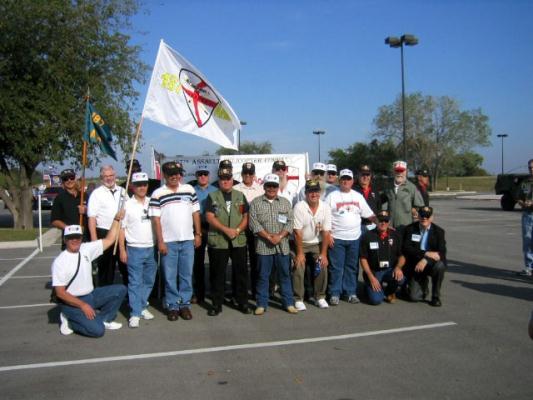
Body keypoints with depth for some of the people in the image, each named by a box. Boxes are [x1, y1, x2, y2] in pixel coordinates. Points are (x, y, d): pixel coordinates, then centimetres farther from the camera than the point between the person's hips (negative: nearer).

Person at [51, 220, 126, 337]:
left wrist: (116, 219, -2)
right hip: (72, 302, -7)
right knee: (97, 330, -22)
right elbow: (60, 293, -17)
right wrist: (83, 305, -22)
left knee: (120, 289, -5)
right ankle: (69, 320, 3)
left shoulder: (86, 249, -1)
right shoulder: (59, 262, -17)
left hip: (91, 295, 7)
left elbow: (109, 240, 5)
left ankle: (103, 319, 7)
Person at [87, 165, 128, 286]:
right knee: (106, 268, 5)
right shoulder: (97, 193, -3)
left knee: (126, 265, 13)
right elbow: (92, 217, -7)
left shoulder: (122, 191, 10)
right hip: (104, 234, -4)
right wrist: (94, 238, -14)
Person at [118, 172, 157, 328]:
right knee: (135, 282, -1)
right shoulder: (127, 205, -2)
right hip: (134, 249, -4)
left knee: (149, 281, 12)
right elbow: (121, 228, -1)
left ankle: (142, 307, 26)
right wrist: (122, 250, -5)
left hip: (151, 248, 4)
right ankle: (135, 314, 4)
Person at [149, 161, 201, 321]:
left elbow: (195, 213, 9)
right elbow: (156, 219, -6)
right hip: (168, 242, -2)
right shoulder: (158, 194, -4)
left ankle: (185, 304, 19)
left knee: (186, 275, 8)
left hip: (188, 240, 3)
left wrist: (198, 234, 5)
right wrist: (160, 241, -10)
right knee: (170, 277, 5)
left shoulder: (189, 190, 5)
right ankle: (172, 306, 16)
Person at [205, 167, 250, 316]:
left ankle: (242, 302, 17)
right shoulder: (212, 196, 4)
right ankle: (217, 304, 13)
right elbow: (210, 217, -6)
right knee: (217, 274, 4)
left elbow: (246, 216, 7)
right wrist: (226, 230, -15)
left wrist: (238, 230, -11)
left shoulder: (240, 196, 11)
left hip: (239, 240, 2)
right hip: (217, 241, -2)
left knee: (241, 272, 6)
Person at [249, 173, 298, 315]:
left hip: (282, 245, 2)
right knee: (263, 276, 5)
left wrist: (280, 236, -11)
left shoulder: (285, 202, 10)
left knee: (285, 275, 7)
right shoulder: (256, 203, 4)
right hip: (263, 245, -2)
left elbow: (290, 222, 3)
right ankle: (262, 304, 14)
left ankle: (288, 303, 16)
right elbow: (254, 223, -6)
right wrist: (268, 237, -13)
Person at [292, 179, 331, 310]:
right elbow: (298, 232, -20)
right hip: (300, 243, -3)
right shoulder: (299, 207, -20)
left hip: (317, 243, 3)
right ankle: (298, 299, 0)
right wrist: (299, 253, -19)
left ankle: (320, 297, 9)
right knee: (299, 268, -13)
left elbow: (326, 232, -9)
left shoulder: (325, 208, -11)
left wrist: (323, 253, -12)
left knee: (322, 267, -7)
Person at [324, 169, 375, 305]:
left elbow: (369, 215, 12)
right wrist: (328, 235, -12)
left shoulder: (358, 196, 11)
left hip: (354, 238, 3)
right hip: (336, 238, -3)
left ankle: (351, 293, 19)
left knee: (352, 267, 9)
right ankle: (335, 294, 8)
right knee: (336, 267, -1)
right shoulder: (332, 196, -1)